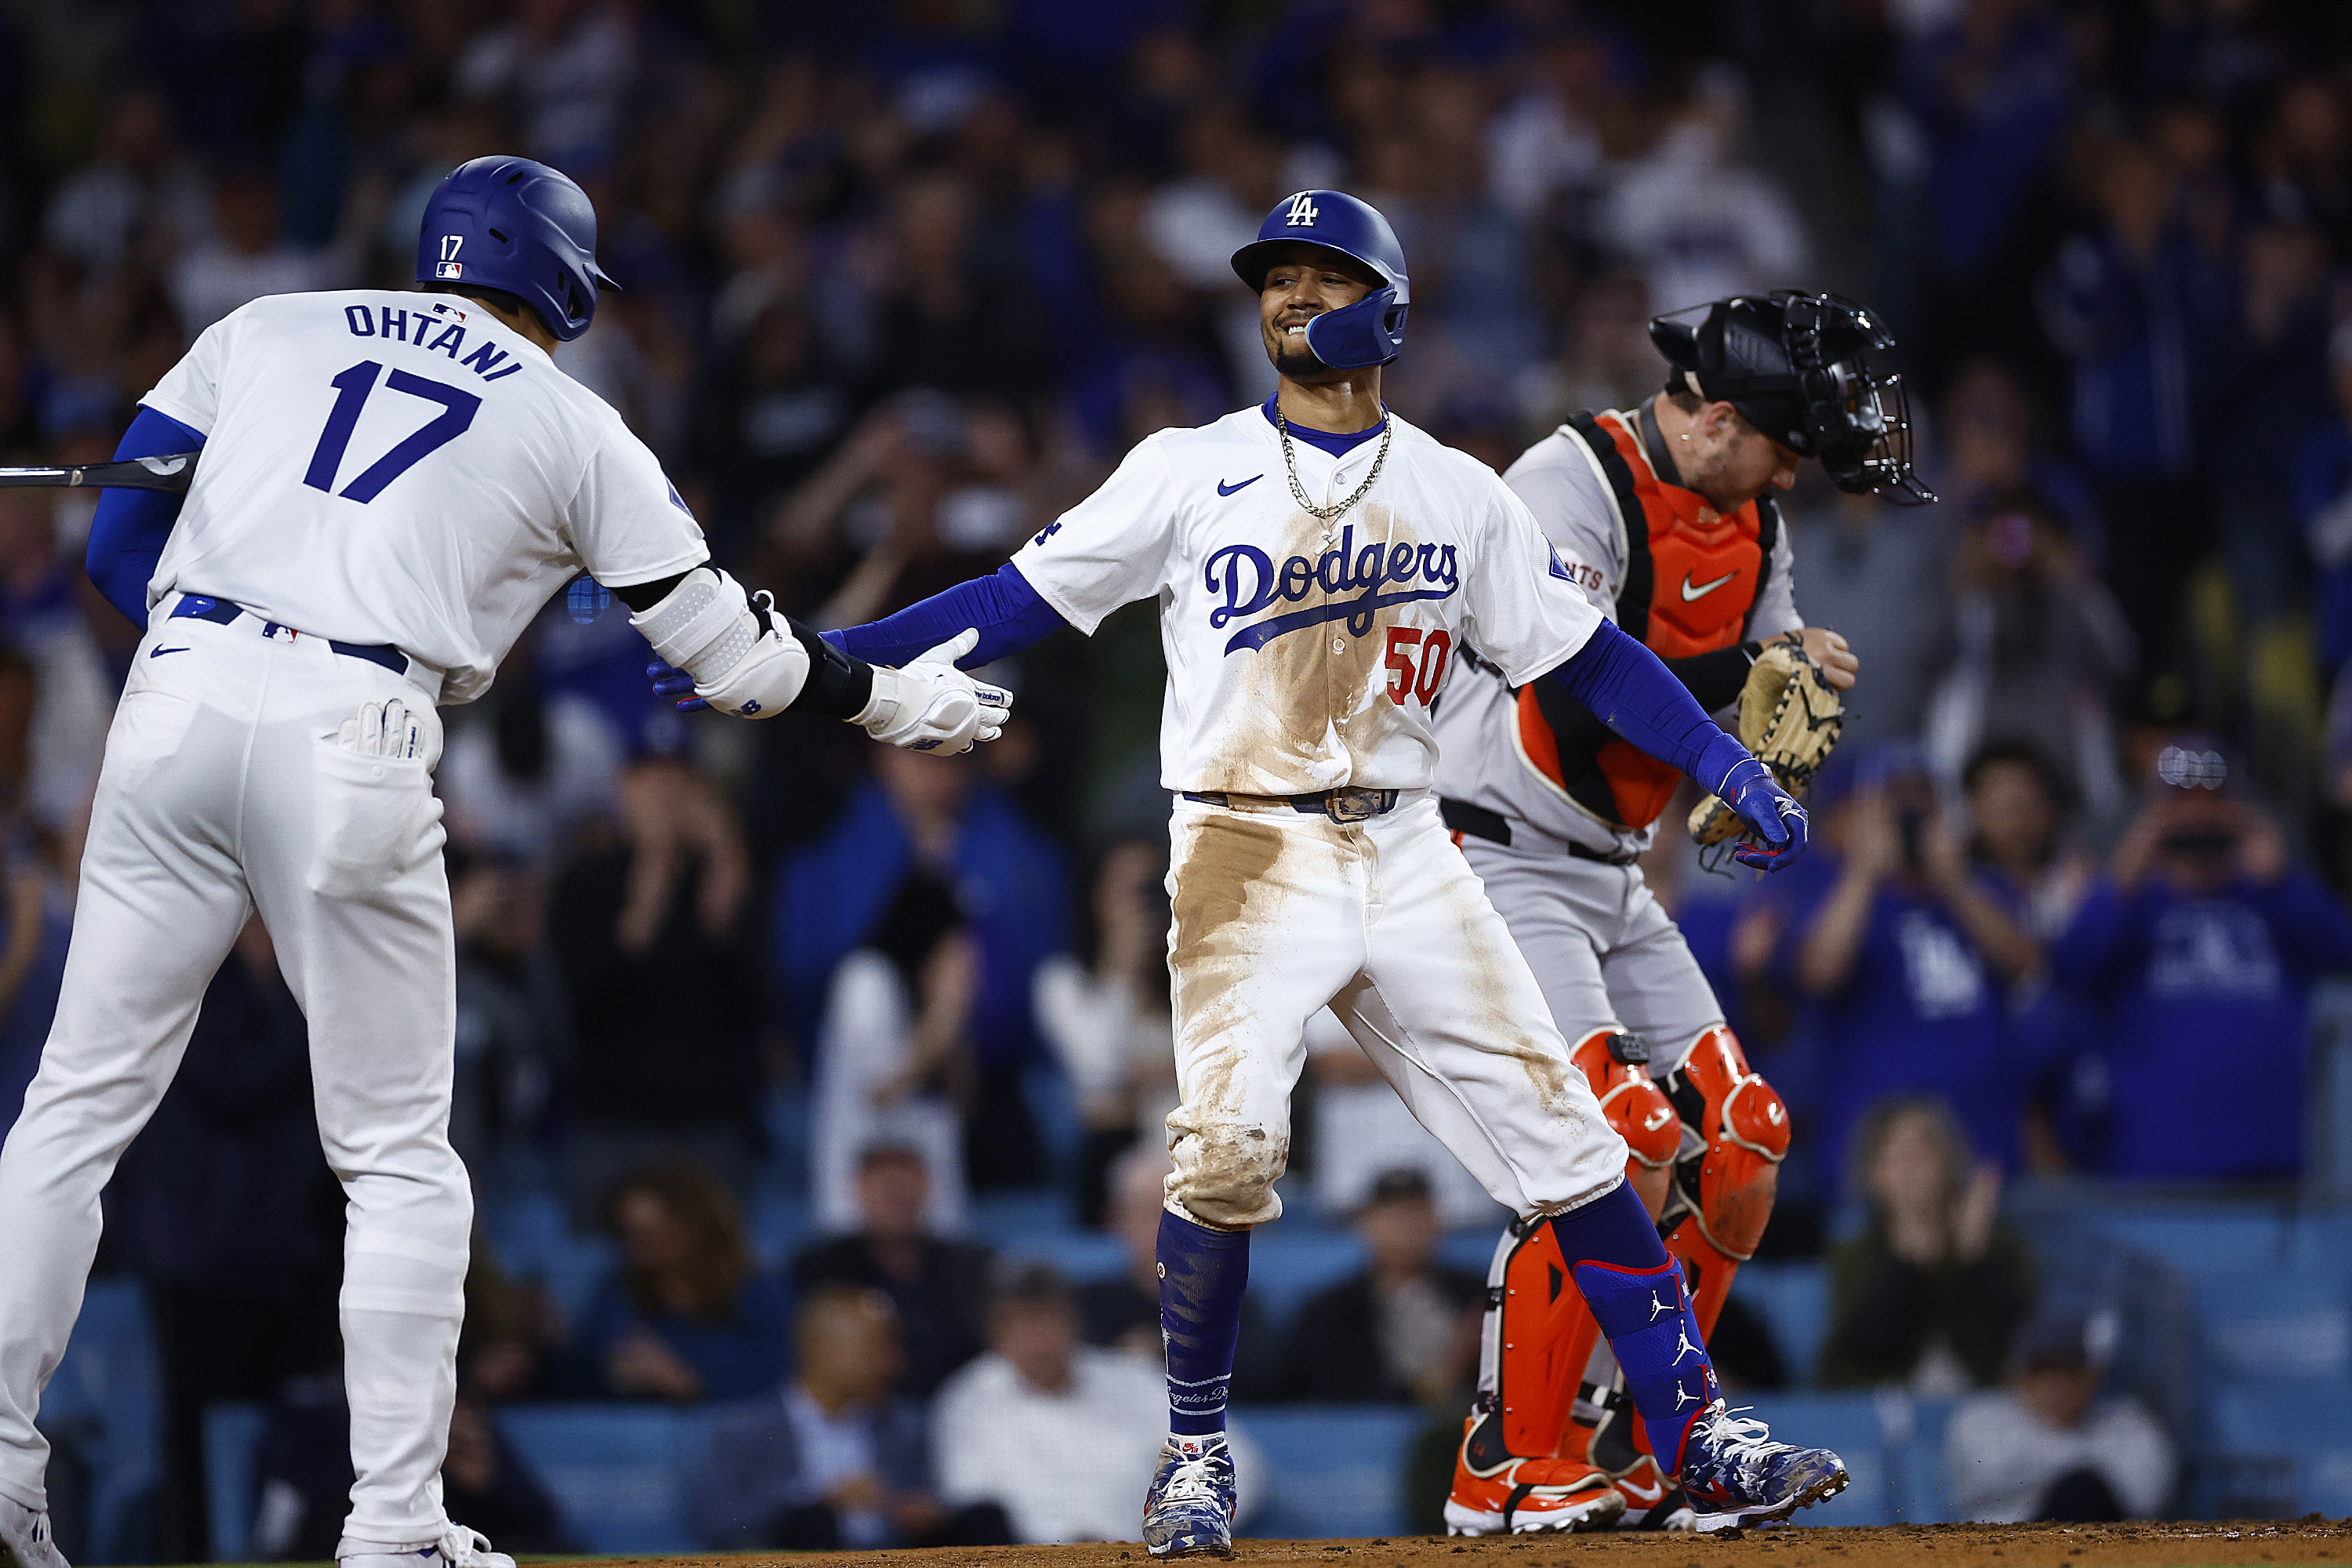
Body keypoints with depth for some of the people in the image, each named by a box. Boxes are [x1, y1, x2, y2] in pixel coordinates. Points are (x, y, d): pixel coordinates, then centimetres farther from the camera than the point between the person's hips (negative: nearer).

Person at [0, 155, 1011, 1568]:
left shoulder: (267, 330, 20)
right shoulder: (573, 429, 14)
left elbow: (117, 546, 12)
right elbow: (730, 650, 17)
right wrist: (900, 700, 32)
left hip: (176, 698, 2)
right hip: (352, 743, -2)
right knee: (398, 1157, 8)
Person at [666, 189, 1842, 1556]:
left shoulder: (1461, 495, 10)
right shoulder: (1194, 473, 5)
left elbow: (1589, 657, 12)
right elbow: (1020, 601, 4)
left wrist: (1736, 770, 1)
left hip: (1404, 861, 2)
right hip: (1247, 856, -2)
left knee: (1559, 1134, -3)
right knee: (1229, 1146, -19)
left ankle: (1696, 1432, 5)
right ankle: (1198, 1454, -1)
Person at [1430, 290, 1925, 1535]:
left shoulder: (1748, 522, 9)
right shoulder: (1569, 486, -18)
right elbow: (1579, 697, -29)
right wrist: (1754, 665, -24)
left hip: (1611, 879, 9)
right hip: (1489, 867, -9)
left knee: (1742, 1147, 3)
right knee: (1626, 1144, -21)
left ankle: (1626, 1453, 13)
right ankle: (1507, 1471, -13)